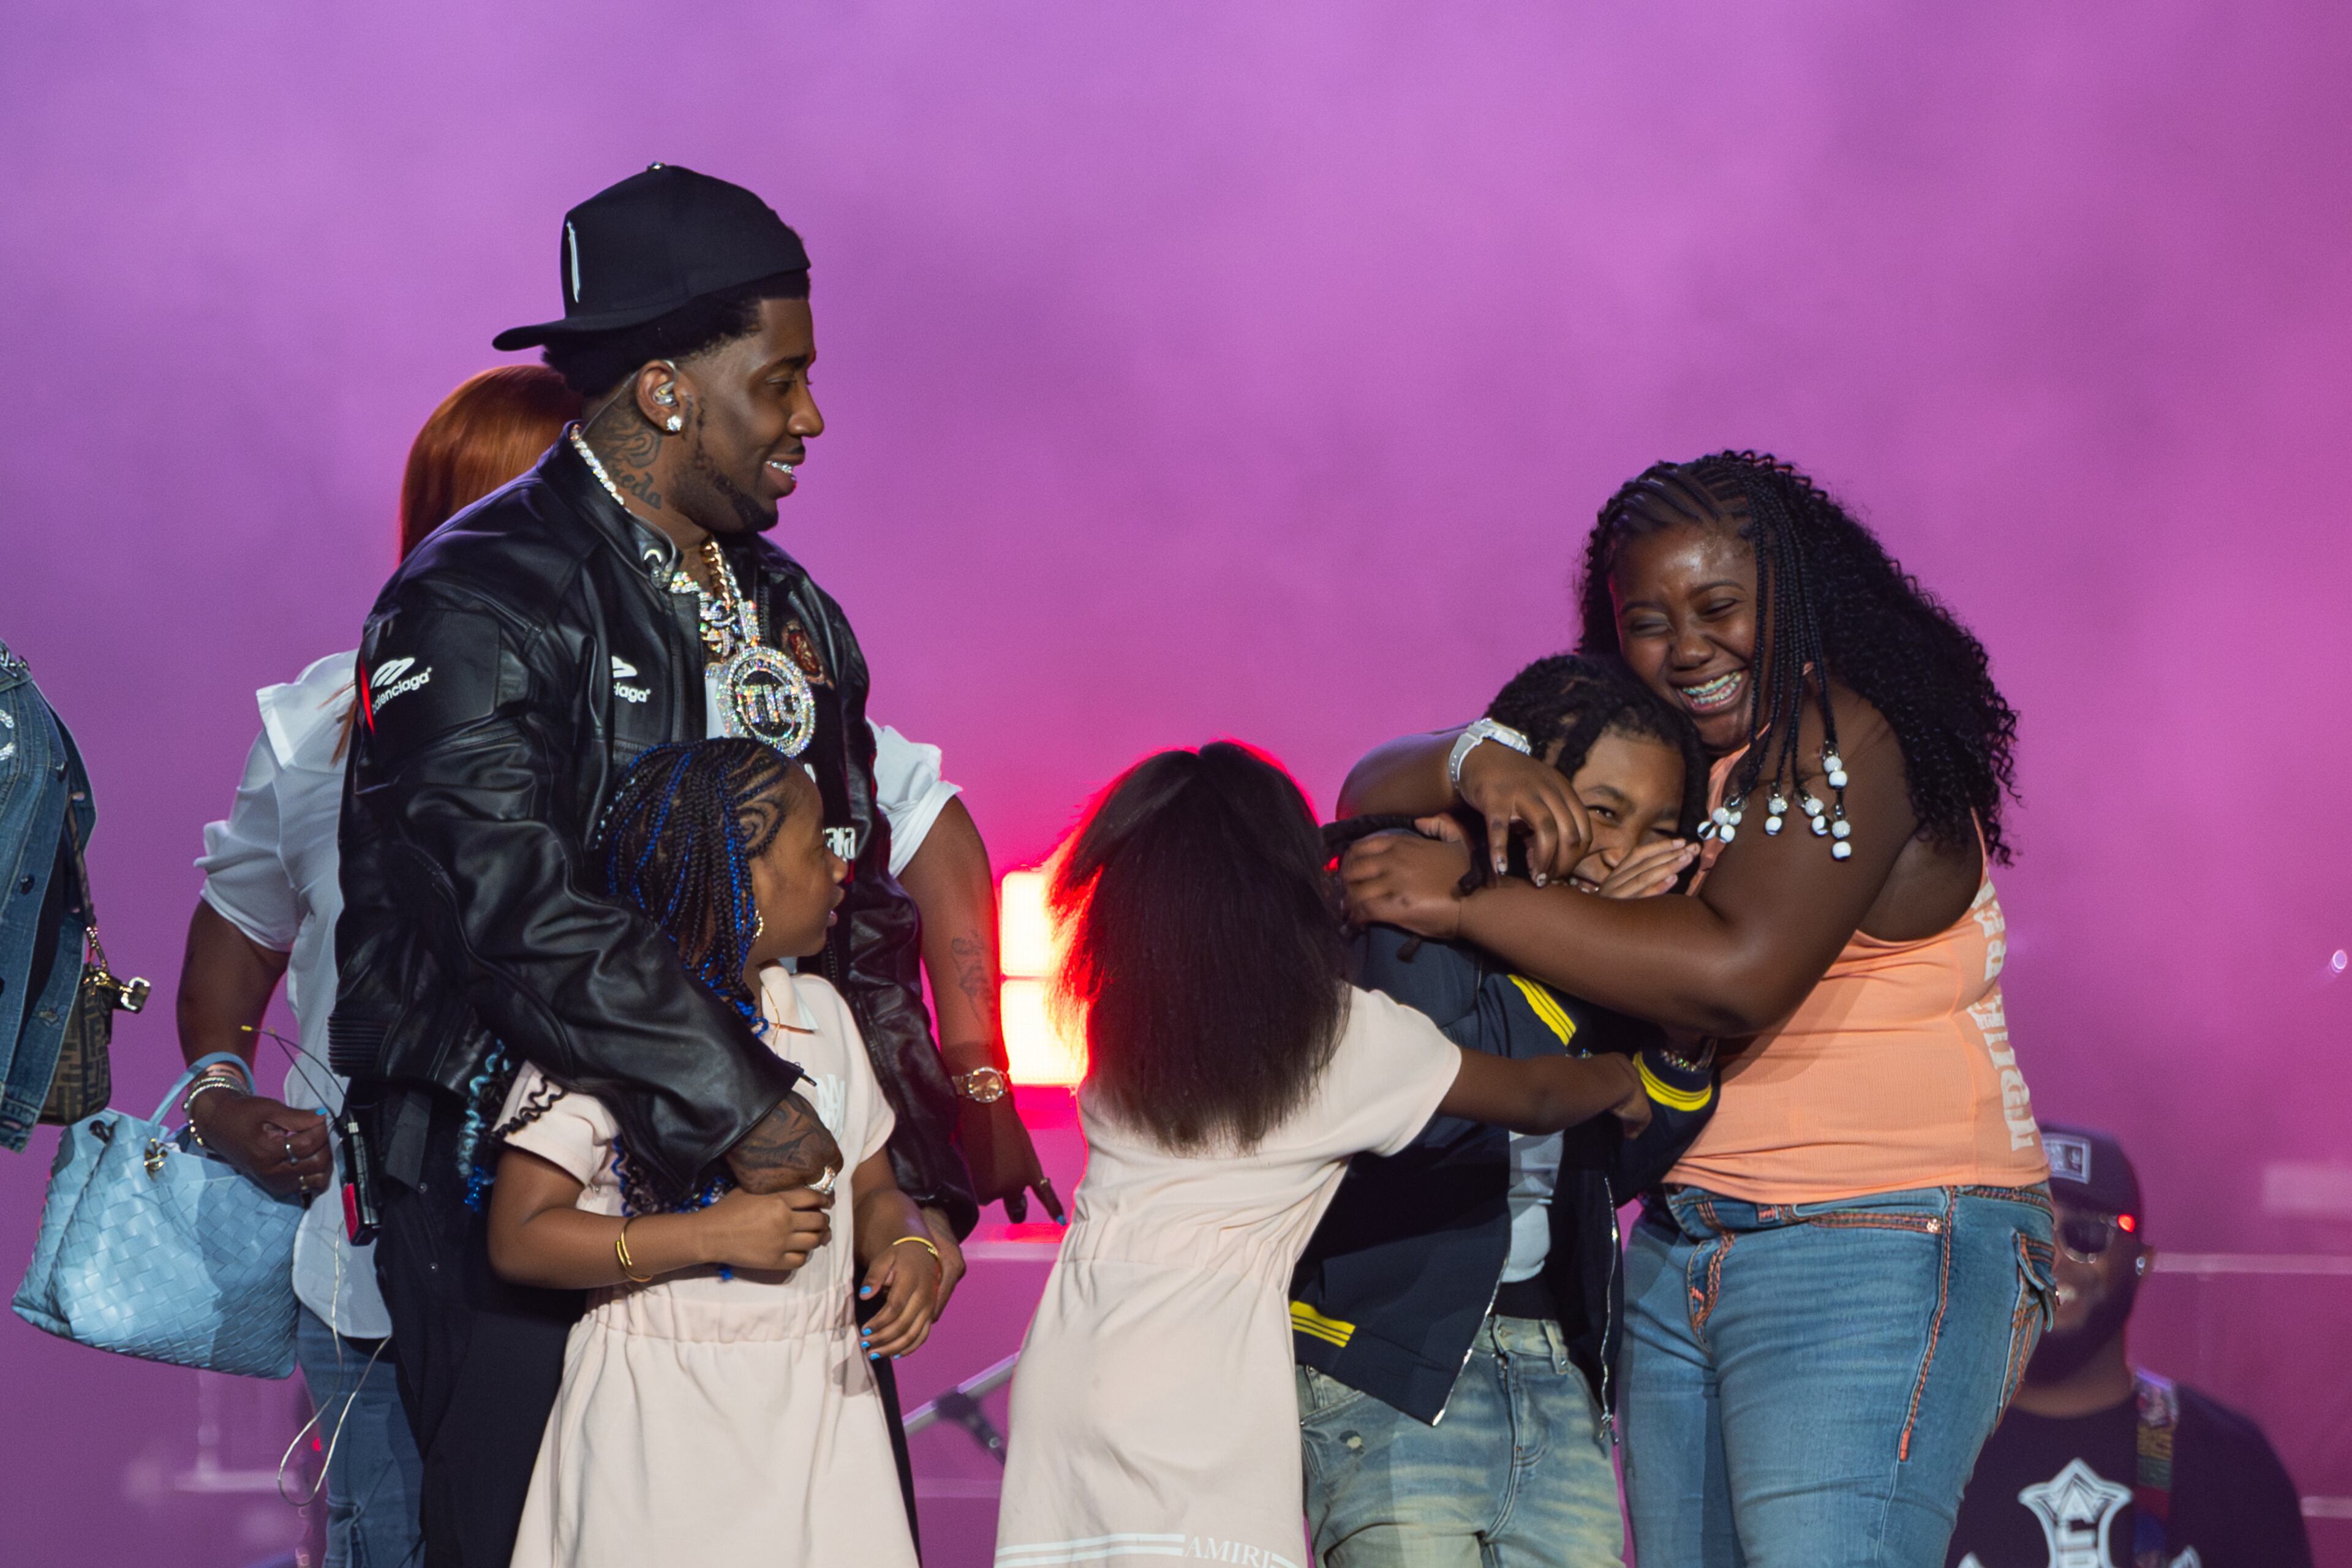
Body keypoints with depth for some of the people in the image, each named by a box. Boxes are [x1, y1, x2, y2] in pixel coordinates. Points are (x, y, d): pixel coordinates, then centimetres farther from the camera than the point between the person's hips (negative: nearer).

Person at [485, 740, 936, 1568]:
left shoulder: (820, 1012, 12)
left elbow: (871, 1189, 18)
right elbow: (519, 1238, -13)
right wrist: (711, 1235, -19)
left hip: (820, 1405, 5)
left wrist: (909, 1248, -6)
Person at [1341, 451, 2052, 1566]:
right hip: (1682, 1256, 8)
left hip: (1880, 1260, -8)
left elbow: (1736, 976, -22)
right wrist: (1477, 762, -11)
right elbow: (1373, 796, 14)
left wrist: (1467, 902, -17)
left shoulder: (1846, 741, -10)